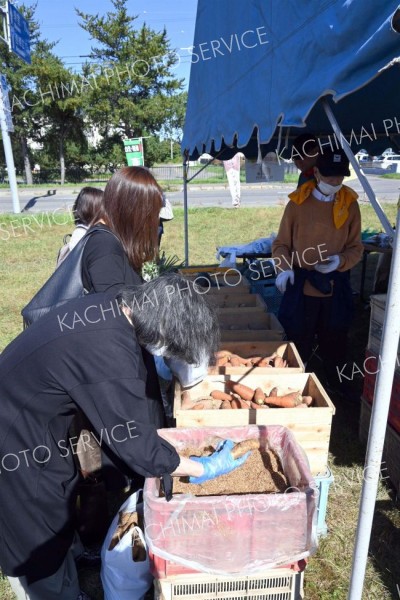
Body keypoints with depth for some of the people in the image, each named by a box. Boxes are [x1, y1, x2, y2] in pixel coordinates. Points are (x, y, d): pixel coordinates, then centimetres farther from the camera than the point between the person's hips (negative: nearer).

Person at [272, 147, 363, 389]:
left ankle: (335, 388, 37)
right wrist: (284, 267, -16)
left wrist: (340, 261, -15)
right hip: (301, 287, -2)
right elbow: (281, 243, 2)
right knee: (299, 343, 10)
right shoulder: (298, 203, -4)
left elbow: (356, 248, 6)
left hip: (336, 288, 2)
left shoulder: (350, 204, 2)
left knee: (334, 342, 15)